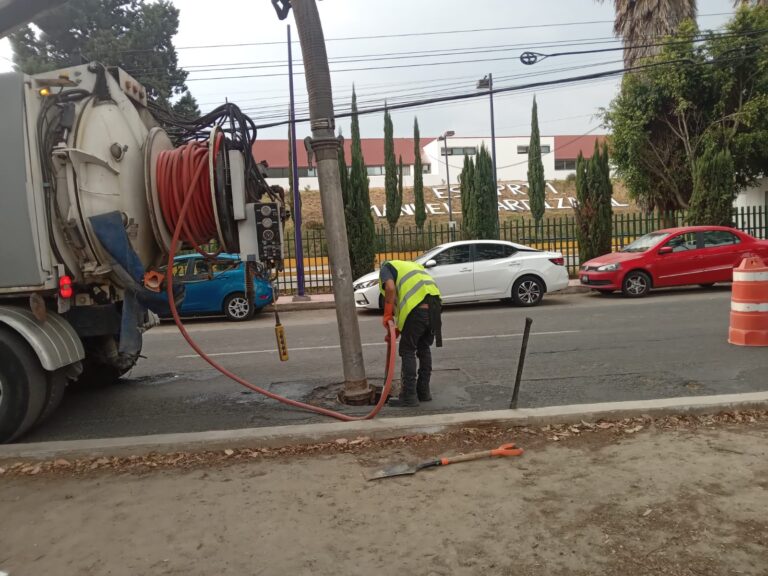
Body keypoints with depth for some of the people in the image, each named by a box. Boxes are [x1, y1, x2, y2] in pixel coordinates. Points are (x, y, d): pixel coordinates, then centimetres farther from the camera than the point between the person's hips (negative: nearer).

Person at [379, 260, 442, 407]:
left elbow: (390, 288, -8)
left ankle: (409, 396, 6)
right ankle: (424, 391, 27)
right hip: (434, 305, 7)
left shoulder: (386, 267, 16)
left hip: (417, 308, -7)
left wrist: (387, 315, -3)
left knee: (407, 351, 4)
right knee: (424, 348, 20)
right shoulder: (412, 265, 37)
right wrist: (398, 328, 28)